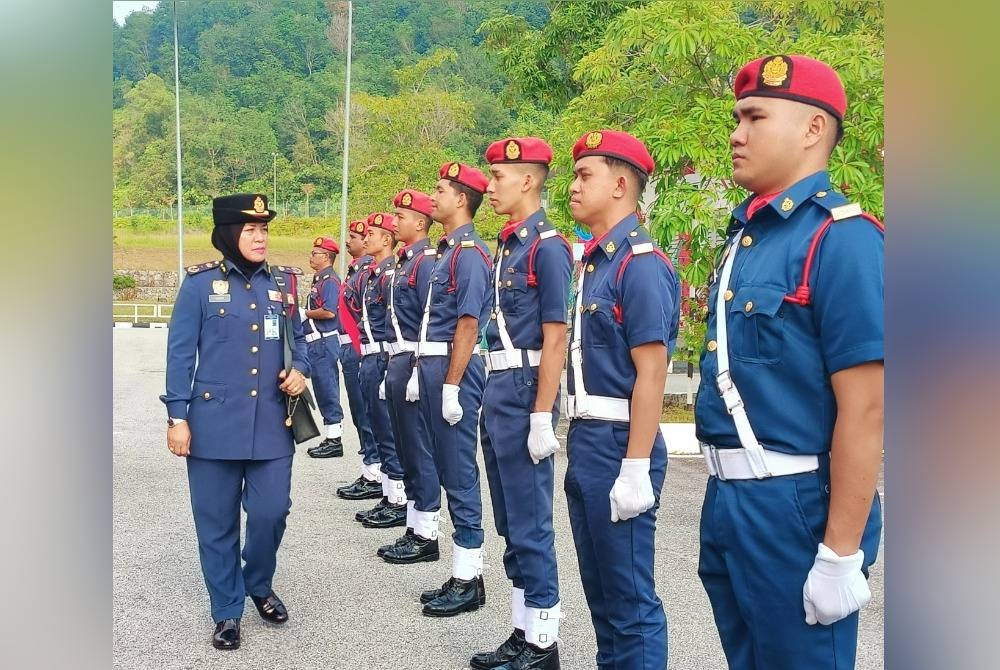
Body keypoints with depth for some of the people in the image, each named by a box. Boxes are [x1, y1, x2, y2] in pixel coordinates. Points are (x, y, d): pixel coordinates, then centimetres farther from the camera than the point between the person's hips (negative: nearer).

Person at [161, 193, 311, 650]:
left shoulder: (283, 283, 8)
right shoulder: (200, 283, -3)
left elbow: (298, 339, 17)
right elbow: (180, 354, -2)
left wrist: (300, 371, -5)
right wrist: (177, 417, -6)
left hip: (271, 424, 3)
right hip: (214, 423, -2)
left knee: (271, 512, 3)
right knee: (217, 523, 6)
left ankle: (259, 586, 32)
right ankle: (227, 612, 24)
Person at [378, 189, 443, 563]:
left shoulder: (426, 261, -12)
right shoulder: (404, 261, 17)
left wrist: (418, 370, -21)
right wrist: (393, 367, 19)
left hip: (412, 363, -10)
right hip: (398, 362, 10)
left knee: (419, 451, -3)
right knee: (406, 449, 14)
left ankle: (426, 537, 5)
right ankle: (414, 530, 23)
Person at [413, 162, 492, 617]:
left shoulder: (469, 253, -13)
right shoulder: (446, 250, 16)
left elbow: (468, 324, -19)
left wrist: (451, 386, -21)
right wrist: (420, 372, 17)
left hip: (455, 372, -10)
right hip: (434, 367, 10)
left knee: (460, 474, -3)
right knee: (449, 472, 13)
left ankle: (469, 582, 7)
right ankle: (462, 576, 23)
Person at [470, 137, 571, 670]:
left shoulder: (547, 246, -12)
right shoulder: (507, 245, 14)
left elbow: (554, 340, -16)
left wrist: (542, 419, -19)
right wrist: (493, 399, 17)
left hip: (524, 392, -9)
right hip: (497, 391, 9)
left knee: (530, 525, -1)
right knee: (510, 524, 15)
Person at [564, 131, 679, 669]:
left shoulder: (640, 262, -15)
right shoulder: (596, 259, 13)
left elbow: (651, 372, -19)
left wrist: (635, 469, -22)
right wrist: (581, 442, 17)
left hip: (618, 443, -9)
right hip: (586, 441, 9)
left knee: (630, 598, 2)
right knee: (599, 587, 19)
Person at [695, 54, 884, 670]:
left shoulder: (840, 238, -16)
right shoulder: (746, 233, 10)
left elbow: (865, 409, -20)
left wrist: (842, 554, -20)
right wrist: (725, 497, 17)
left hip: (796, 506, -8)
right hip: (730, 499, 8)